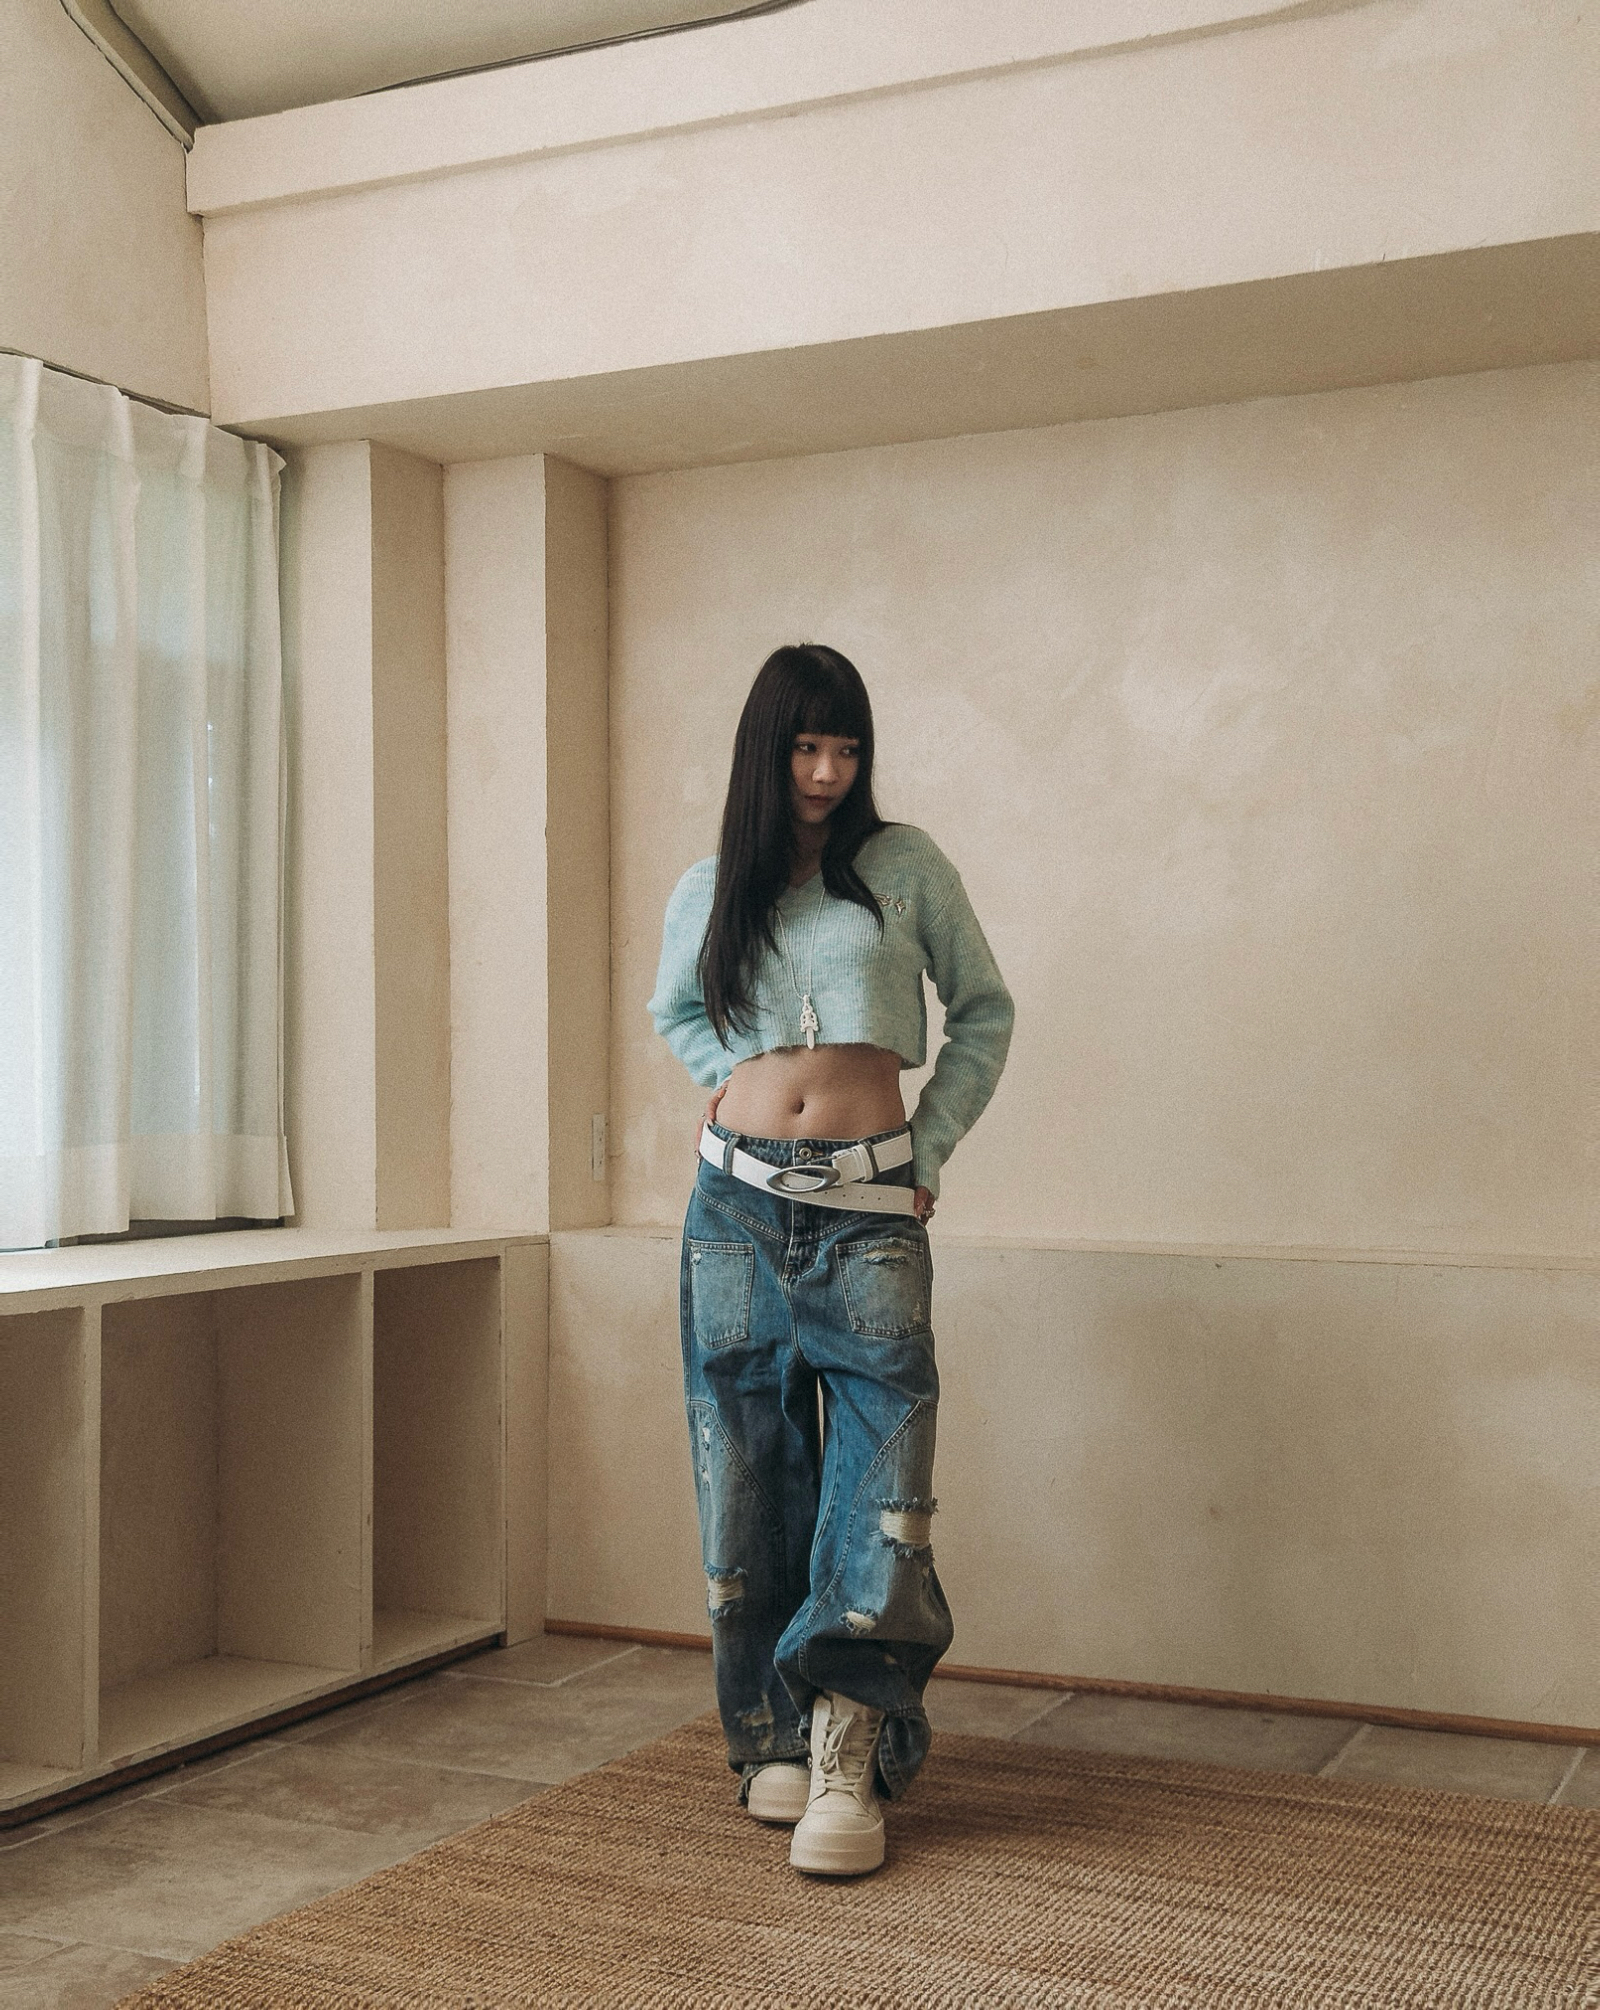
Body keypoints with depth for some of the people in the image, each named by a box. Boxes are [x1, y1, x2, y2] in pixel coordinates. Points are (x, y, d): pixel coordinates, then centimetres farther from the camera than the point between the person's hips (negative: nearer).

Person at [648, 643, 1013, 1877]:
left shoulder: (905, 867, 4)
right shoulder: (710, 891, 9)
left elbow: (985, 1012, 11)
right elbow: (675, 1013, 27)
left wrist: (930, 1151, 4)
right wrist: (743, 1083, 10)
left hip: (869, 1205, -2)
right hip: (740, 1197, 2)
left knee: (882, 1451, -12)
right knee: (752, 1465, 4)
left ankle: (847, 1751, -10)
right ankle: (774, 1731, 15)